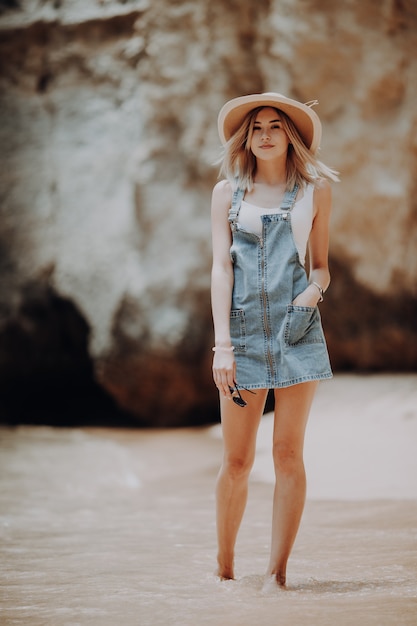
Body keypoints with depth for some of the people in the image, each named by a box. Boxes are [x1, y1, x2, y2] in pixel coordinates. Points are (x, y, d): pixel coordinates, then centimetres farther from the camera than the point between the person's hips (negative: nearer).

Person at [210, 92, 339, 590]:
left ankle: (276, 573, 1)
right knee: (236, 460, 2)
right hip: (243, 329, 0)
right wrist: (222, 341, -7)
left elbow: (321, 265, 14)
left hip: (297, 329, 0)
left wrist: (314, 288, -10)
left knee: (288, 453, -3)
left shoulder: (315, 190, 9)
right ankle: (224, 566, 19)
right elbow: (221, 266, 2)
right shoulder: (228, 191, 9)